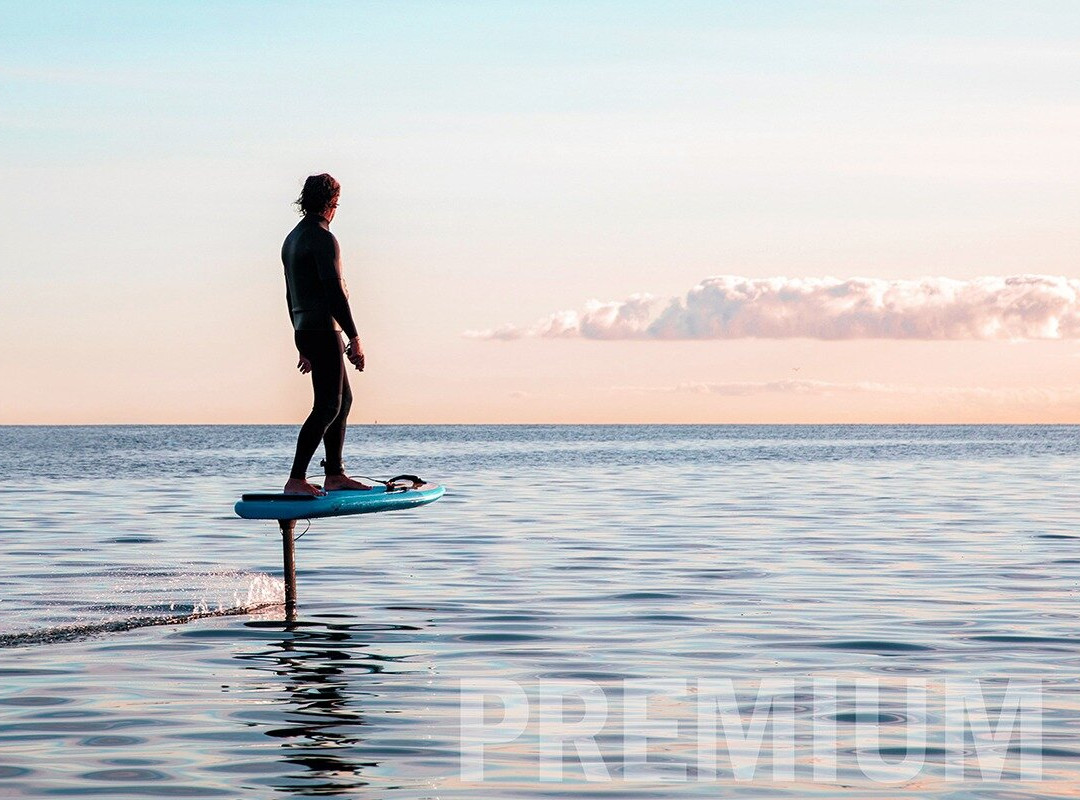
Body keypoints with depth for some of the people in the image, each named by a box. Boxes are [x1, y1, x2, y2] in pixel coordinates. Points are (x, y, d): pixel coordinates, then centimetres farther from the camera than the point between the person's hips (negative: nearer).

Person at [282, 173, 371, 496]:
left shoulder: (292, 239, 17)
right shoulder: (323, 239, -12)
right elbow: (334, 291, -19)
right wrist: (354, 339, -18)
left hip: (305, 330, 10)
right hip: (324, 328, -10)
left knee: (343, 399, 16)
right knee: (327, 406, -11)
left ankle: (334, 475, 17)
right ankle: (296, 479, -15)